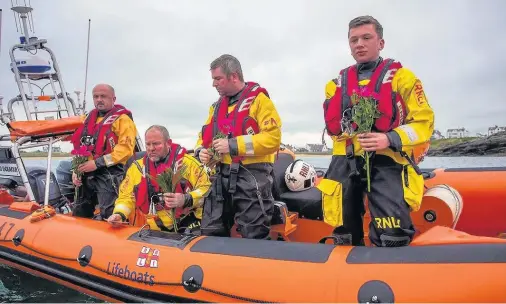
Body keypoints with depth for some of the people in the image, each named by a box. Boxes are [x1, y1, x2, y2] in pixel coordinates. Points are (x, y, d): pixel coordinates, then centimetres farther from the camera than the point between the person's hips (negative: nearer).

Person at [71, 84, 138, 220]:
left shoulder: (122, 119, -5)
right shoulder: (90, 119, 19)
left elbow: (125, 148, -18)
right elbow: (80, 147, 24)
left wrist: (98, 163, -20)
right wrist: (76, 170, 12)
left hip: (110, 177, -8)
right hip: (86, 176, 8)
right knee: (78, 217, 17)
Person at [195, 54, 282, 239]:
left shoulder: (258, 99, -6)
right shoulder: (217, 105, 17)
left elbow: (273, 138, -17)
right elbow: (205, 135, 24)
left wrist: (233, 146, -20)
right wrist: (201, 151, 0)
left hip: (251, 177, -7)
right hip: (222, 177, 7)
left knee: (253, 239, 0)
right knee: (211, 234, 11)